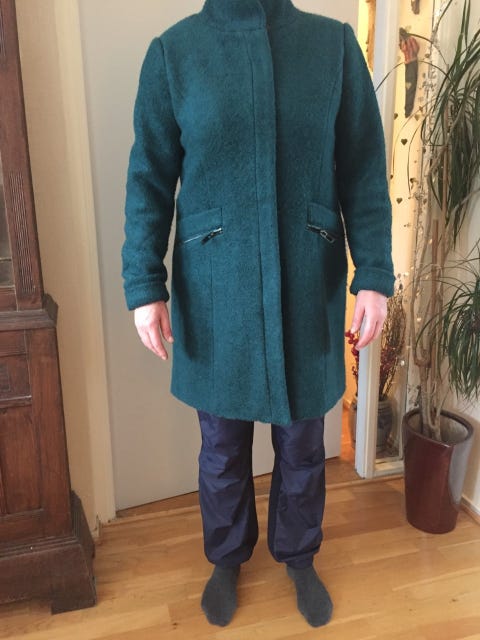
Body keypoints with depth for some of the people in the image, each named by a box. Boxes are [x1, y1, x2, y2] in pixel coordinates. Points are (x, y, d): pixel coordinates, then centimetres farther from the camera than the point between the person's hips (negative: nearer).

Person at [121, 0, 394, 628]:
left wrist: (374, 275, -5)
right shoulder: (172, 51, 0)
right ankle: (227, 558, 44)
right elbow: (149, 181, -1)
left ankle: (298, 556, 45)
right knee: (223, 445, 16)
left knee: (302, 442, 16)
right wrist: (144, 286, -6)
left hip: (309, 287, 1)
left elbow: (364, 172, 1)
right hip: (214, 291, 0)